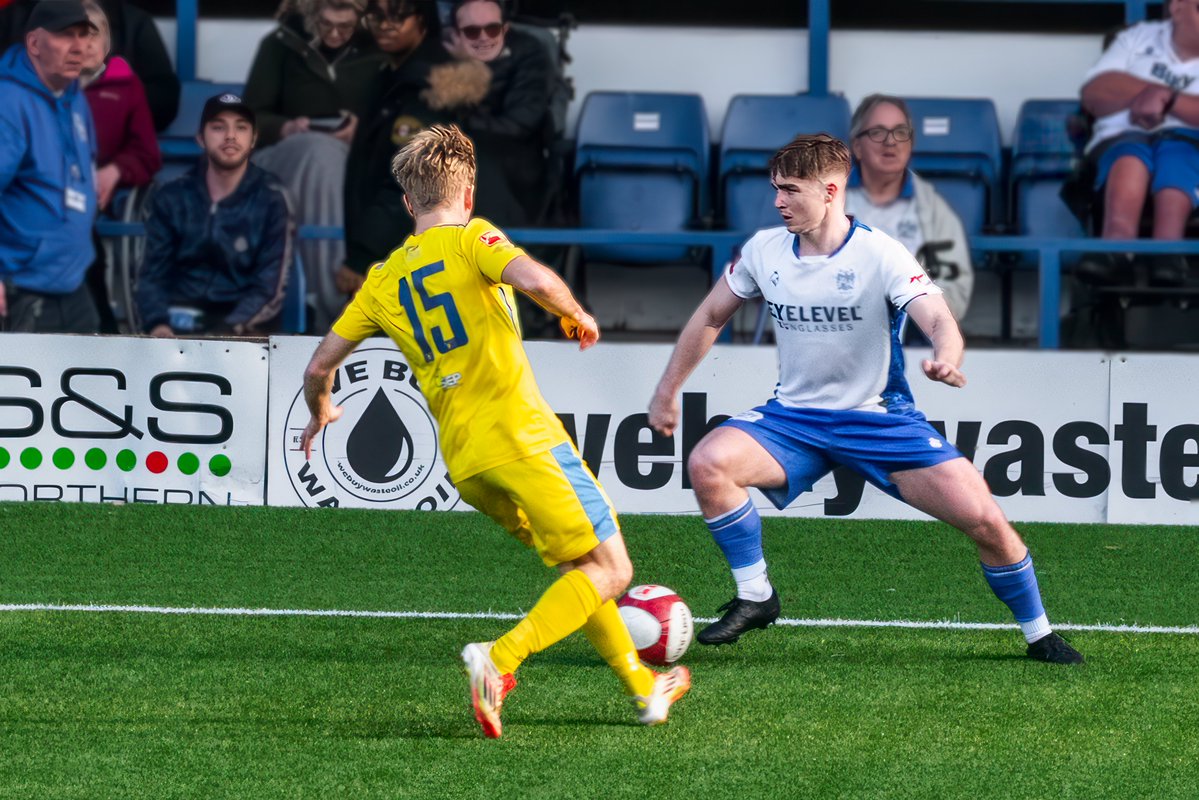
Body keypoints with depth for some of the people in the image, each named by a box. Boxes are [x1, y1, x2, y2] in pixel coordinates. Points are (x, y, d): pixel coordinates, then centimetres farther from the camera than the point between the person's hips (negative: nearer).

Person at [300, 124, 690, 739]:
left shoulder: (383, 280, 15)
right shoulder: (471, 239, -1)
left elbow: (319, 366, 17)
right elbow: (534, 280, -21)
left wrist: (320, 411, 38)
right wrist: (577, 316, -2)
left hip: (461, 461, 7)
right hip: (521, 433, -7)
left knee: (578, 566, 23)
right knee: (609, 571, -3)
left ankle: (643, 688, 26)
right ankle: (500, 660, -22)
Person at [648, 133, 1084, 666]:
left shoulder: (880, 256, -15)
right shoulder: (765, 251, -2)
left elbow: (939, 321, -26)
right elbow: (711, 317, 12)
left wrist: (944, 359, -50)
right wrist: (667, 391, 12)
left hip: (881, 420, -3)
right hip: (795, 417, 3)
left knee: (984, 519, -15)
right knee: (708, 462, -26)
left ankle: (1039, 634, 9)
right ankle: (754, 597, -8)